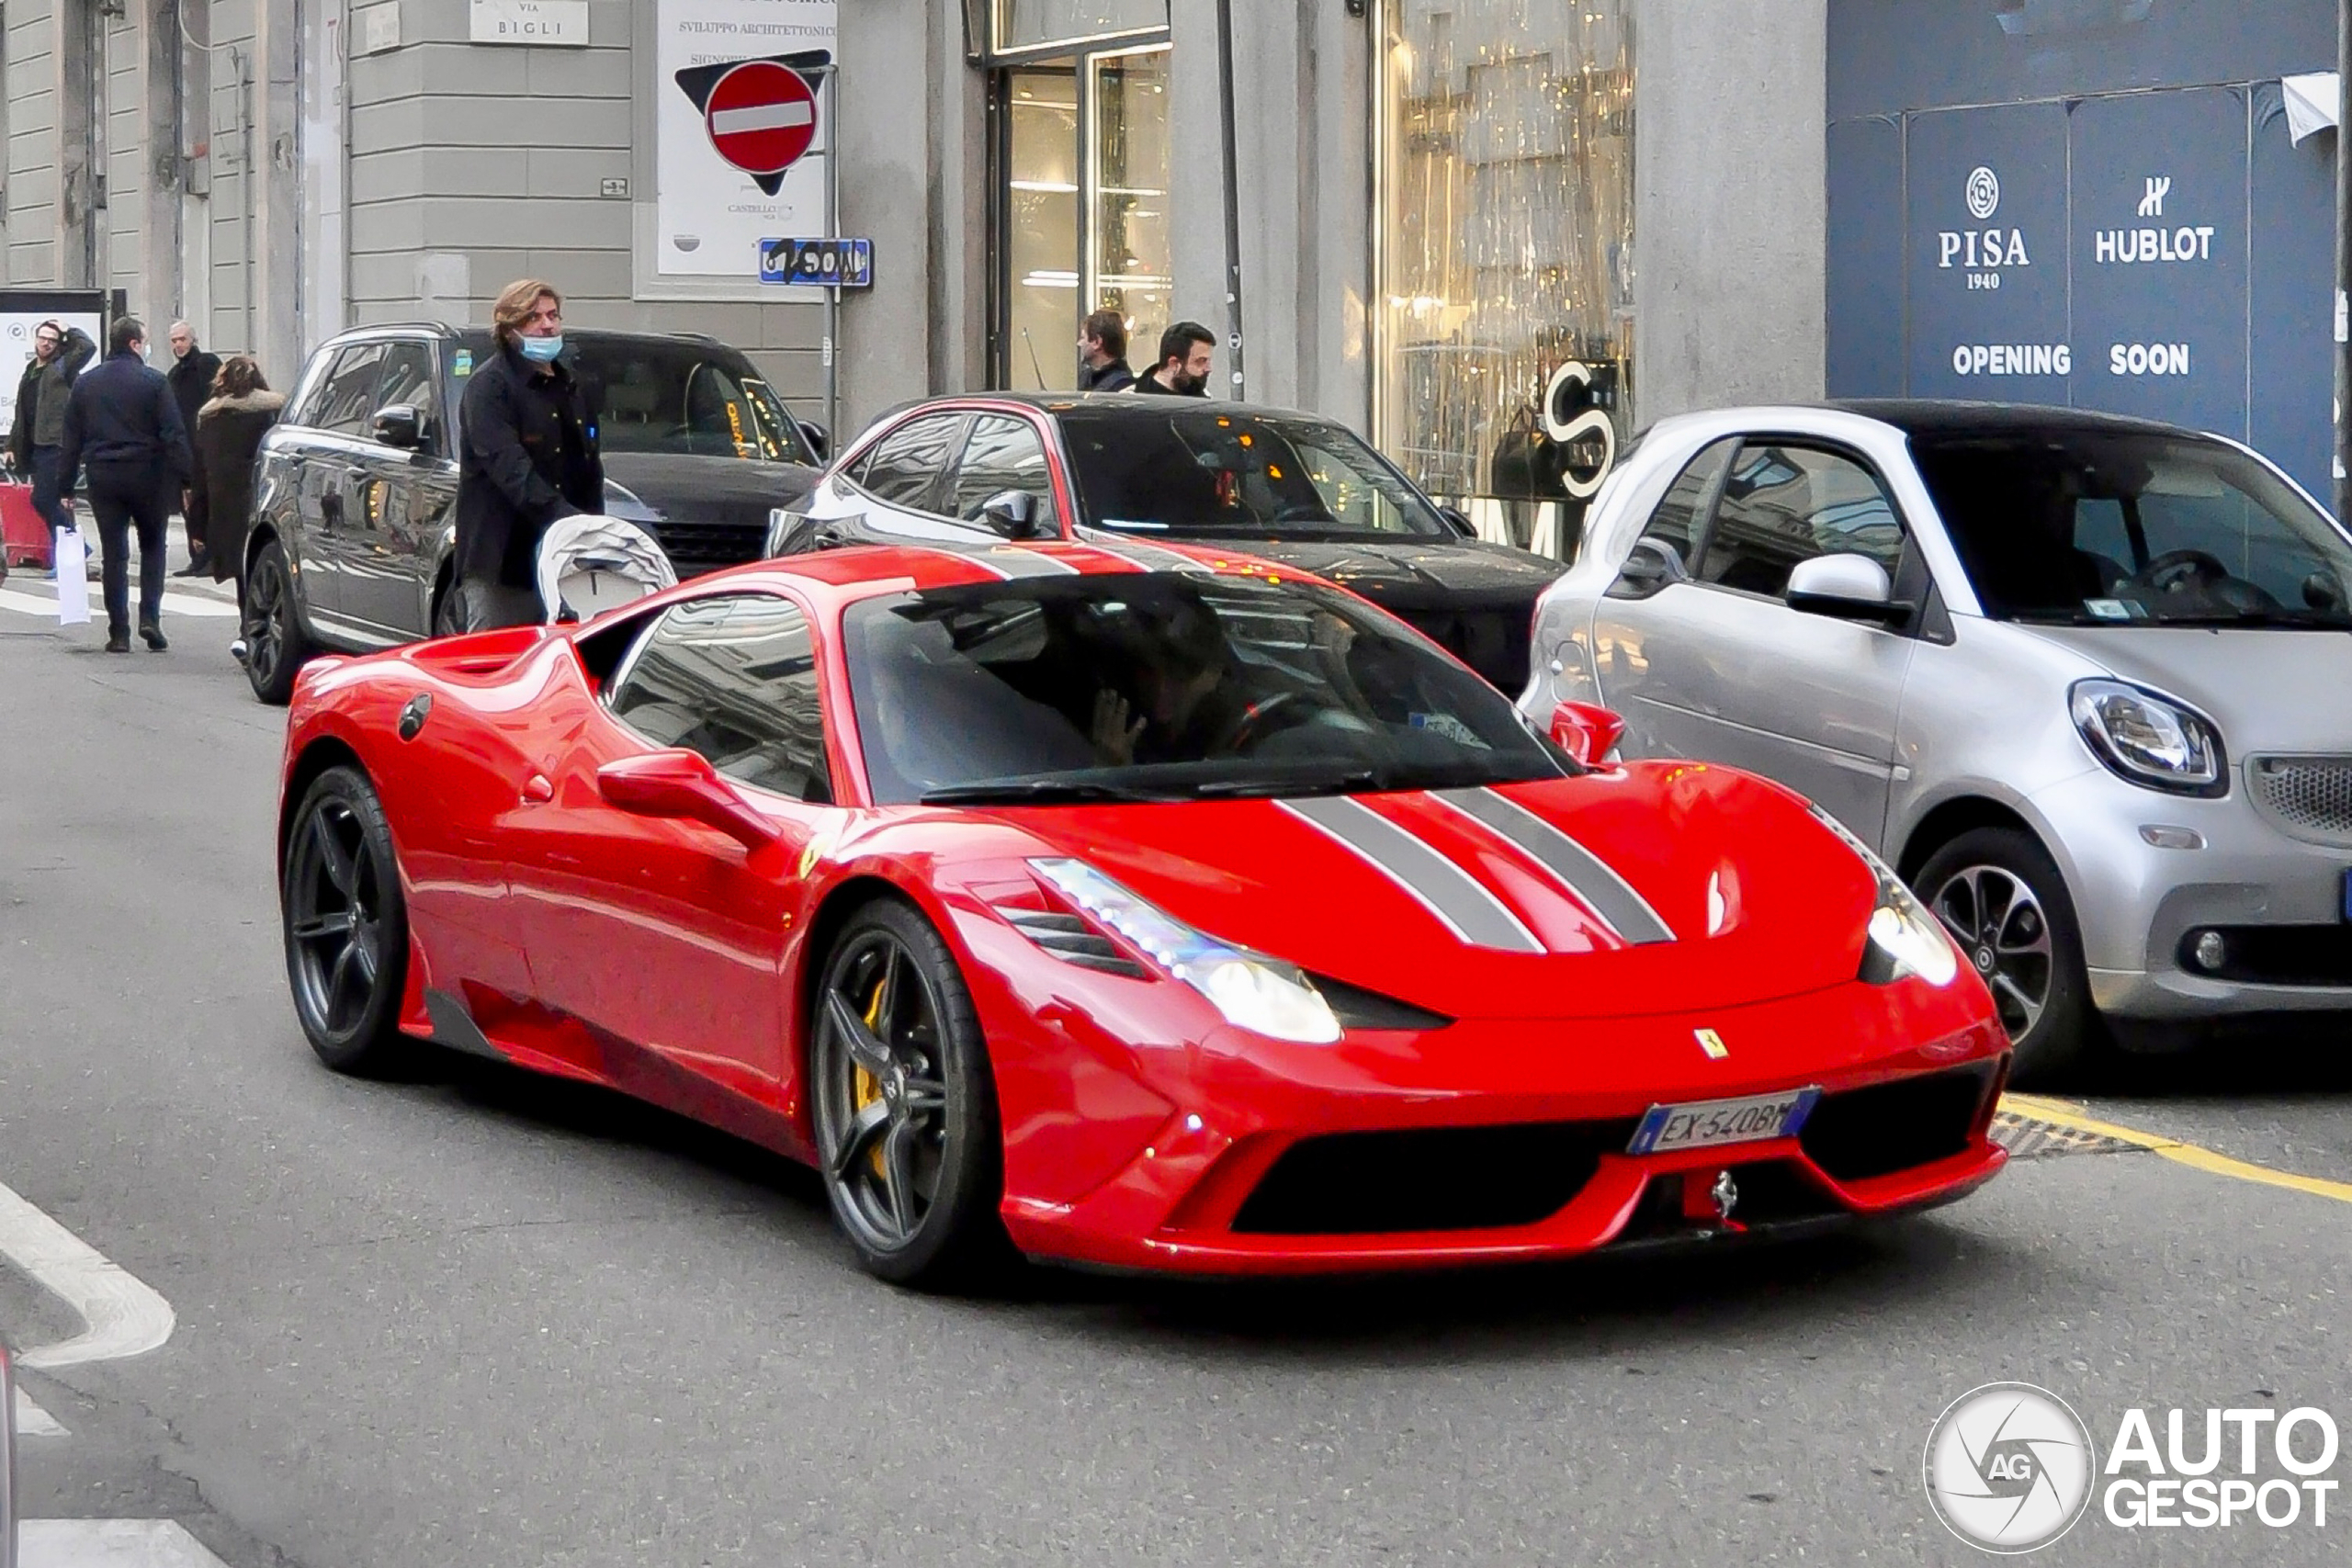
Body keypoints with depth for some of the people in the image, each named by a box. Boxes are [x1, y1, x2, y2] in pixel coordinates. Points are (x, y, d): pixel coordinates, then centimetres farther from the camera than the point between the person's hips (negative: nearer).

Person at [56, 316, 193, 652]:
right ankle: (150, 617, 0)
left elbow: (71, 440, 8)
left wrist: (65, 486, 11)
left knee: (113, 555, 5)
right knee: (152, 545, 14)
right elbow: (174, 435, -10)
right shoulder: (154, 382, -6)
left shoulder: (85, 384, 7)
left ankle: (119, 633, 3)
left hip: (103, 478, 3)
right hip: (147, 476, -3)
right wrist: (186, 479, -8)